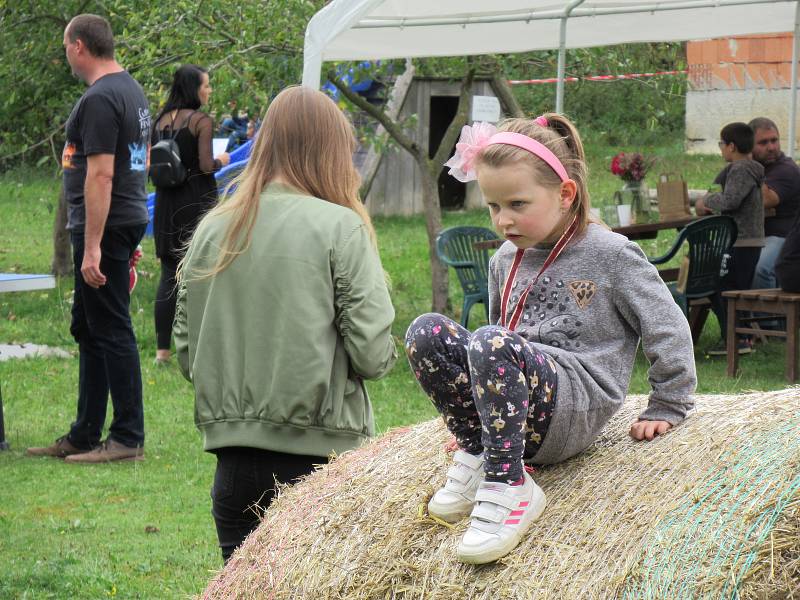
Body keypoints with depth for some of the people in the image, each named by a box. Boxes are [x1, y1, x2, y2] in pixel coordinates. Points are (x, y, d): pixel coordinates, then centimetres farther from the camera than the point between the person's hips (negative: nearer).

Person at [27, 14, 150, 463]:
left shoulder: (99, 100, -17)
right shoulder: (133, 91, 16)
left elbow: (100, 175, -22)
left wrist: (92, 247, -23)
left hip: (104, 225, -10)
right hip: (128, 220, 10)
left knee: (111, 331, -6)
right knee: (88, 329, 15)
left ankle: (129, 439, -3)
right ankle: (84, 437, 21)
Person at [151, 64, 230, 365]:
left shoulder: (160, 120, 7)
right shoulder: (201, 121, -11)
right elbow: (206, 166, -16)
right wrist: (221, 161, 4)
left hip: (167, 203, 5)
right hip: (197, 202, -5)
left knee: (169, 274, 7)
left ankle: (162, 349, 5)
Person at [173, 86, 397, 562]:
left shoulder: (213, 230, 5)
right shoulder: (340, 227, -8)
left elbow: (187, 353, 7)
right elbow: (372, 354, -12)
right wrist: (385, 354, 9)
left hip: (234, 462, 4)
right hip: (319, 455, -4)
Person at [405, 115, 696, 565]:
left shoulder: (611, 255, -1)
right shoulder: (505, 261, 18)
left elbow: (667, 330, 3)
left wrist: (666, 409, 4)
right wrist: (476, 410, 27)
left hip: (578, 403, -6)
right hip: (513, 410, 6)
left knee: (492, 343, -36)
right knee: (426, 331, -17)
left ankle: (508, 485, -31)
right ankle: (477, 451, -11)